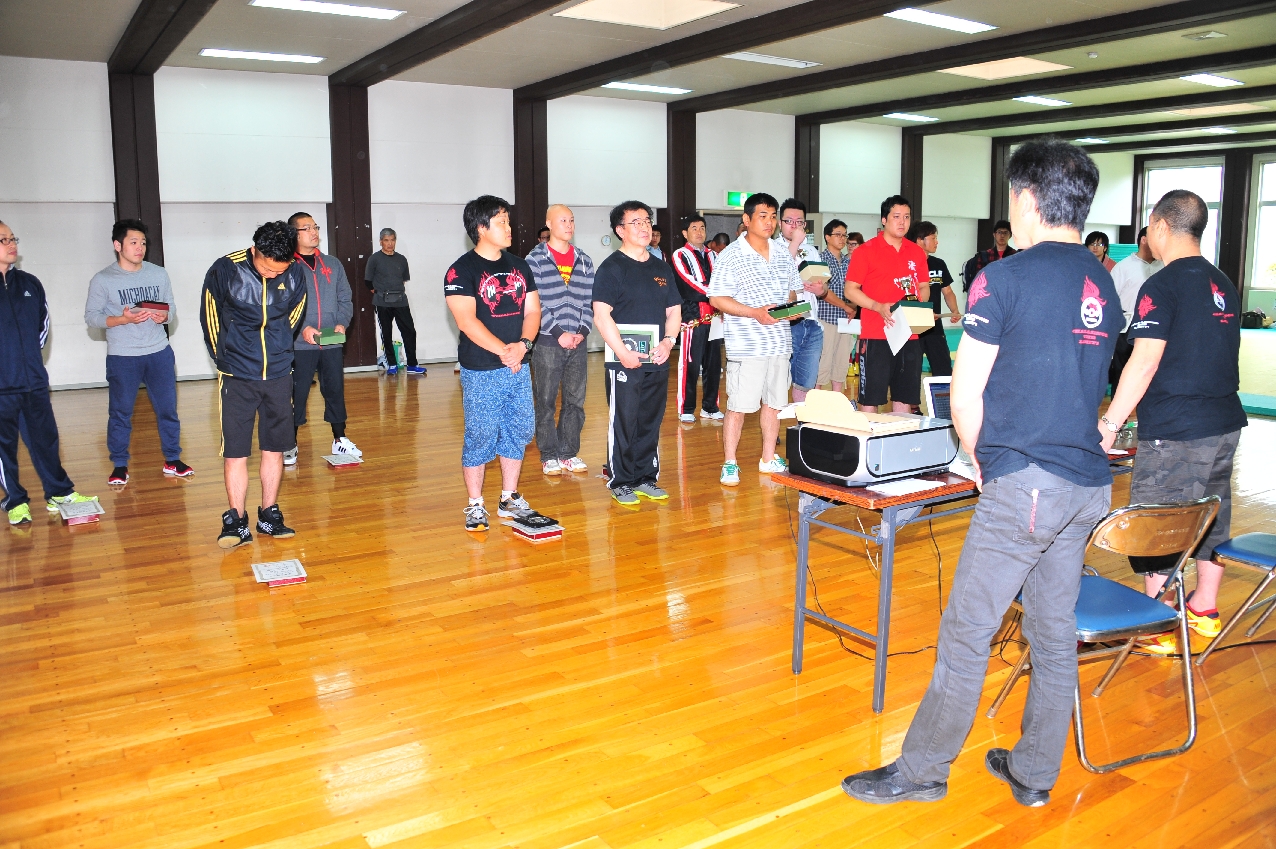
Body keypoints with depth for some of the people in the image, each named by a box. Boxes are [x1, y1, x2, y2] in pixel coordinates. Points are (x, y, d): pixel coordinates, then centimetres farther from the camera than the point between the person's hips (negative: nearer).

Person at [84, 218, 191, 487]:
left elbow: (171, 309, 9)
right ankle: (119, 465, 19)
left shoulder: (159, 274, 4)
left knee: (167, 409, 7)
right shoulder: (102, 280, -4)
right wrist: (124, 319, -20)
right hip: (122, 357, -2)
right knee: (120, 413, 6)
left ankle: (172, 460, 20)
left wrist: (163, 317, -14)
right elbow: (91, 317, -5)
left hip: (159, 353, 2)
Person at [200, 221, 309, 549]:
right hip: (237, 378, -2)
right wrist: (226, 361, 8)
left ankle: (269, 515, 20)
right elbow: (210, 319, 0)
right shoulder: (225, 271, -14)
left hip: (278, 376, 2)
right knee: (234, 452, -2)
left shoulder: (296, 274, -7)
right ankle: (236, 523, 7)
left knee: (274, 448, 8)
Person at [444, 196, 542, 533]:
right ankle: (475, 506, 12)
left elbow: (532, 310, 8)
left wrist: (523, 344, -10)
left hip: (518, 367, 6)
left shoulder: (519, 266, 12)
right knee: (480, 437, -1)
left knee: (519, 432, 10)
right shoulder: (462, 271, -7)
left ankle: (509, 499, 24)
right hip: (481, 371, -6)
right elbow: (467, 321, -16)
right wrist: (504, 351, -19)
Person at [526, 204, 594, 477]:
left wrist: (582, 331, -4)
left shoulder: (584, 261, 11)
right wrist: (559, 333, -14)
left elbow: (589, 301, 10)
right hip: (547, 343, -4)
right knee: (546, 402, 2)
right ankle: (550, 456, 13)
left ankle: (569, 453, 20)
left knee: (576, 400, 8)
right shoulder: (535, 260, -3)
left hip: (578, 342, 4)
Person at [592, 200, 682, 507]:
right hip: (624, 362, -6)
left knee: (651, 422, 11)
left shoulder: (662, 269, 15)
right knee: (623, 423, -1)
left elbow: (674, 311, 17)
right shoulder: (611, 267, -4)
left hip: (657, 361, 6)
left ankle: (647, 478, 22)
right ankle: (621, 482, 10)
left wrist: (668, 341, -2)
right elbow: (601, 315, -12)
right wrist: (623, 353, -18)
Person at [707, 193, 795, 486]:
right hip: (746, 345, -6)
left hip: (779, 342, 6)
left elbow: (794, 291, 23)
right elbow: (717, 299, -10)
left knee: (773, 403, 12)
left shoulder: (783, 256, 12)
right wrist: (755, 312, -20)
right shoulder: (731, 256, -6)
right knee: (738, 406, -3)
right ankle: (729, 464, 9)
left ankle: (769, 460, 24)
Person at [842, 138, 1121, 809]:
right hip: (1090, 483, 8)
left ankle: (922, 770, 15)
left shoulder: (1005, 278, -11)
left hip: (1026, 483, -8)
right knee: (1054, 632, 15)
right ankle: (1034, 773, 28)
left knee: (966, 632, 2)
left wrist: (983, 464, 7)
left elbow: (965, 398, -9)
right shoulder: (1103, 285, 12)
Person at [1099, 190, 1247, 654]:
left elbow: (1144, 363, -20)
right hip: (1224, 423, 9)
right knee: (1211, 517, 18)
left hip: (1175, 432, -9)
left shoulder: (1162, 286, -14)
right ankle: (1205, 609, 32)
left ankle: (1160, 629, 8)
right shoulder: (1223, 285, 12)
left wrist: (1110, 423, -16)